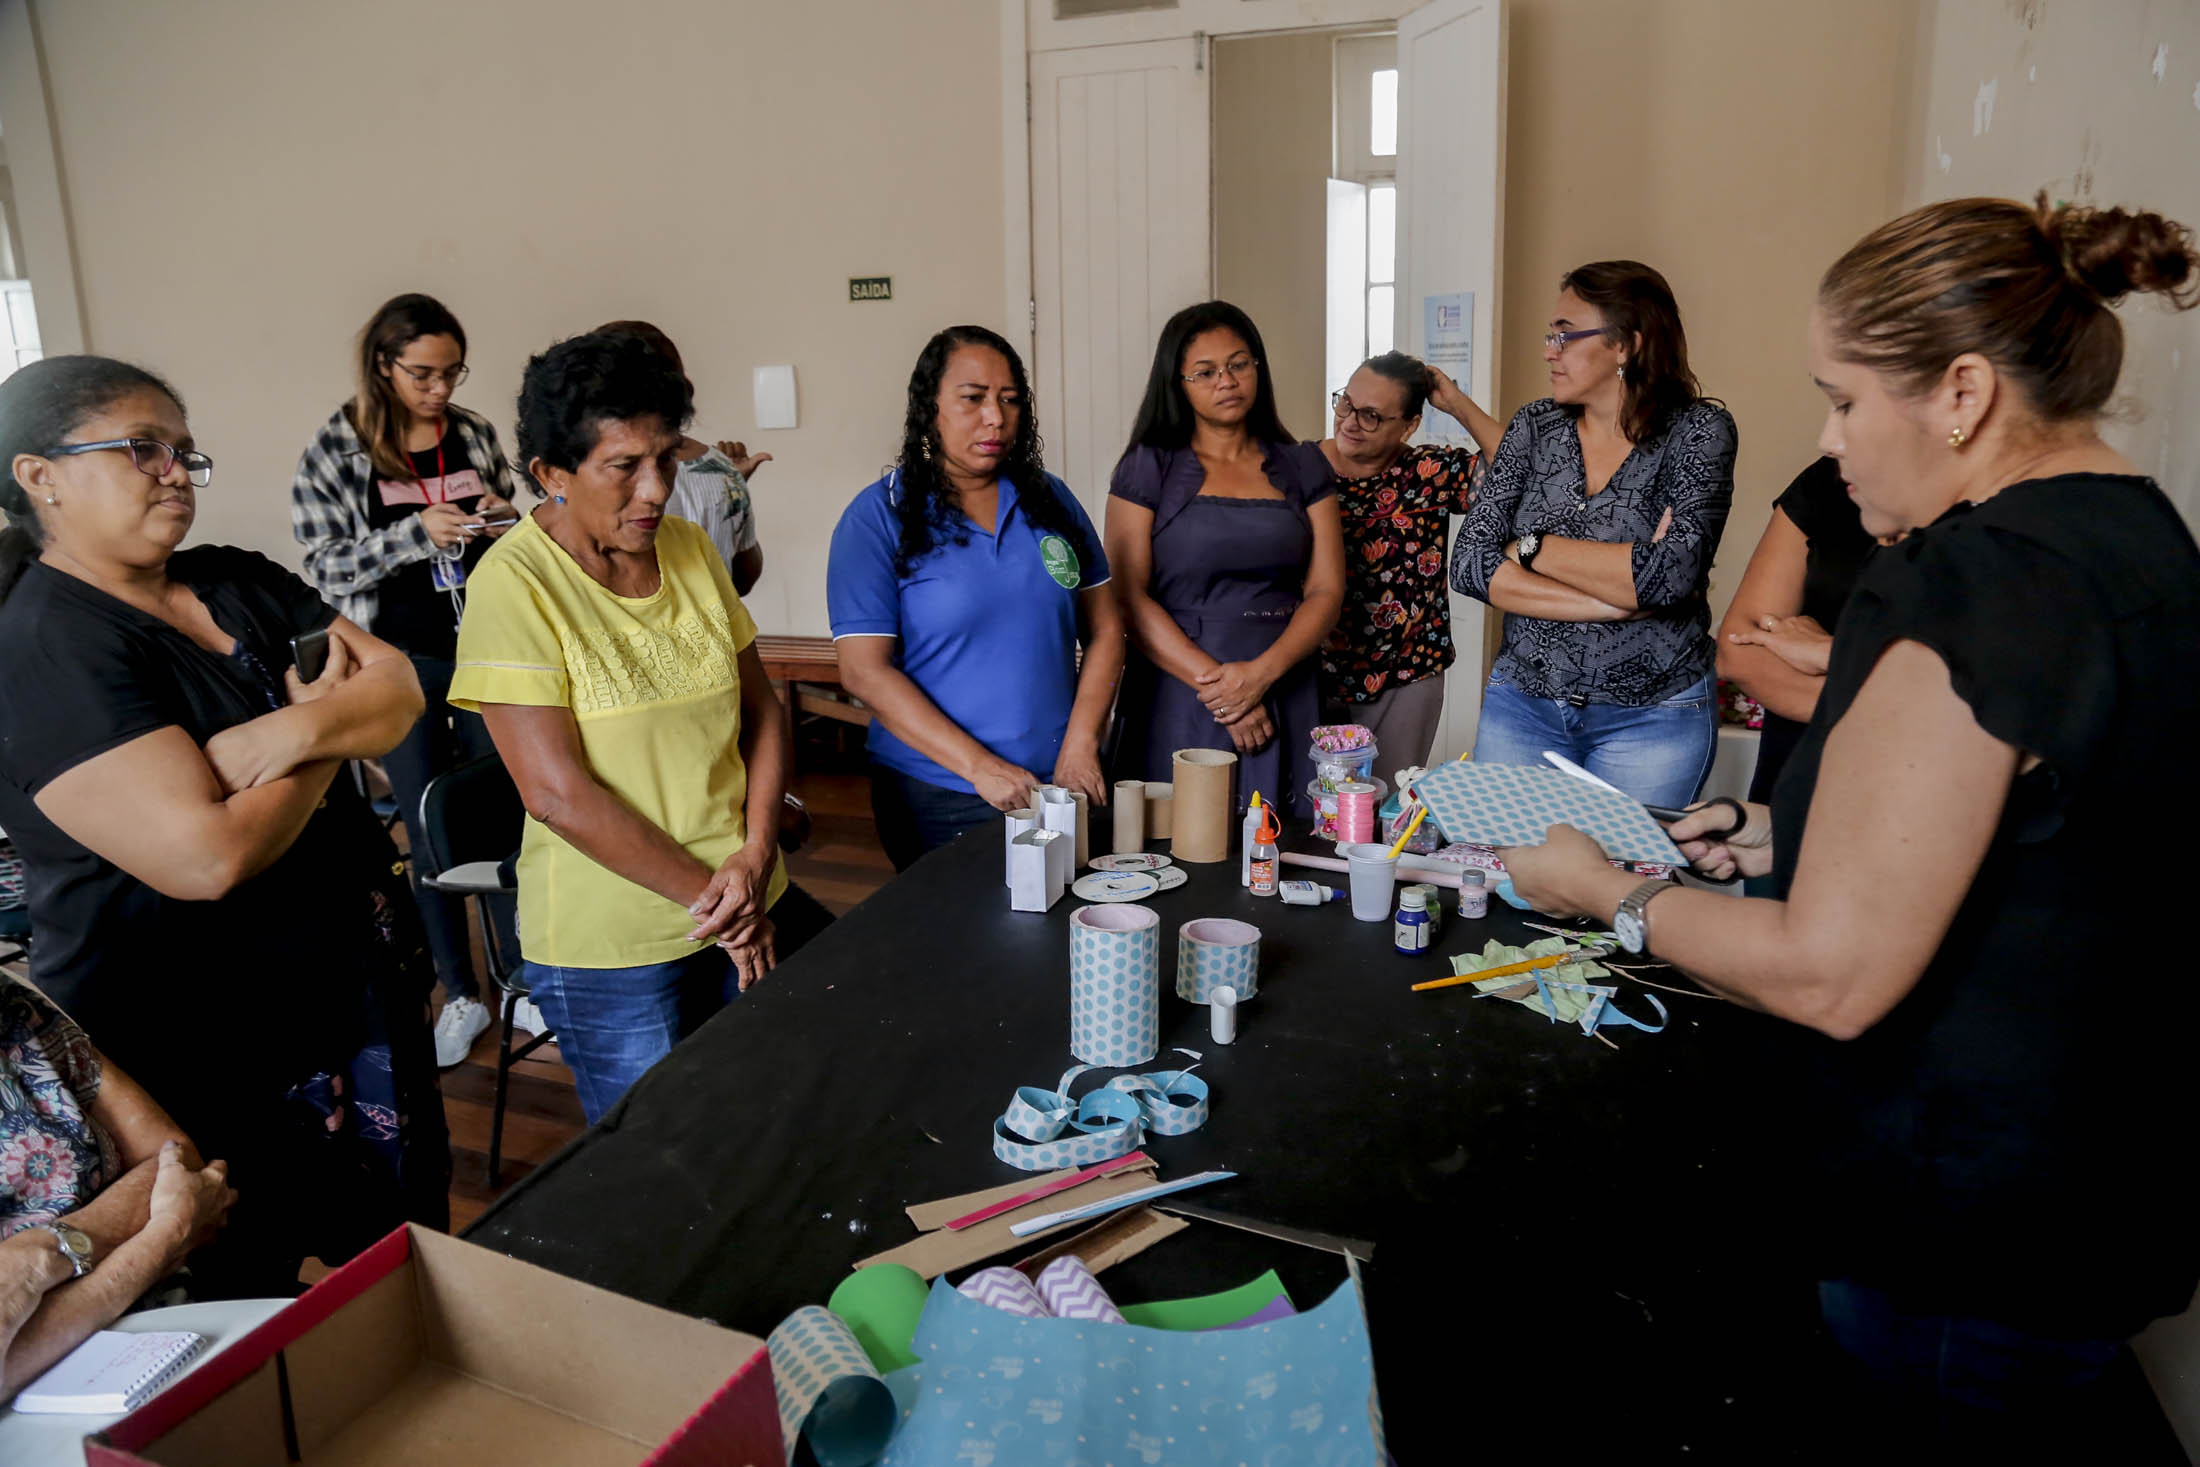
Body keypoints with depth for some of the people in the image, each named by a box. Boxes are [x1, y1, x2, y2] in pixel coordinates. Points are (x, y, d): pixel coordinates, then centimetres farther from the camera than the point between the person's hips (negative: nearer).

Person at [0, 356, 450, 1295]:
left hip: (362, 987, 7)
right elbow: (210, 854, -26)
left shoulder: (239, 583, 6)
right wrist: (335, 729, -11)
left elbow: (401, 691, -3)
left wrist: (298, 729, -23)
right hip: (211, 1053, -6)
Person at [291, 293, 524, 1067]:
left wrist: (502, 520, -9)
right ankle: (460, 996, 21)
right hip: (403, 663, -2)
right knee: (431, 831, 7)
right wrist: (417, 533, -21)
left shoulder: (474, 435, 3)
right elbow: (325, 567, -8)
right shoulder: (334, 450, -4)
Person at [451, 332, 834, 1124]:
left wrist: (755, 855, -7)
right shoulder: (514, 583, -14)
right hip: (610, 946, -5)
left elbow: (761, 709, 7)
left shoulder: (690, 548, 4)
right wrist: (706, 895, -14)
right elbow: (558, 793, -18)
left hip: (758, 909, 5)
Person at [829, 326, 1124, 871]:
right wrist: (981, 767, -18)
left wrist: (1080, 748, -8)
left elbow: (1104, 629, 7)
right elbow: (865, 671, -12)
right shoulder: (876, 518, -6)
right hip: (939, 801, -4)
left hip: (1062, 785, 4)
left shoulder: (1049, 499, 8)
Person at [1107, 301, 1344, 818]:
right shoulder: (1149, 467, 4)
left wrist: (1262, 671, -12)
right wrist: (1212, 681, -14)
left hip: (1283, 696, 2)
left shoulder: (1302, 466, 11)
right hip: (1178, 695, -2)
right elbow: (1127, 596, -5)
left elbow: (1326, 590, 4)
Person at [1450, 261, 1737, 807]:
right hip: (1522, 703, 3)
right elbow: (1469, 565, -8)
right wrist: (1618, 598, -16)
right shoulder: (1534, 427, 2)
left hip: (1653, 718, -3)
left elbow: (1672, 573, -22)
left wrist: (1530, 548, -12)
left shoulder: (1698, 430, -6)